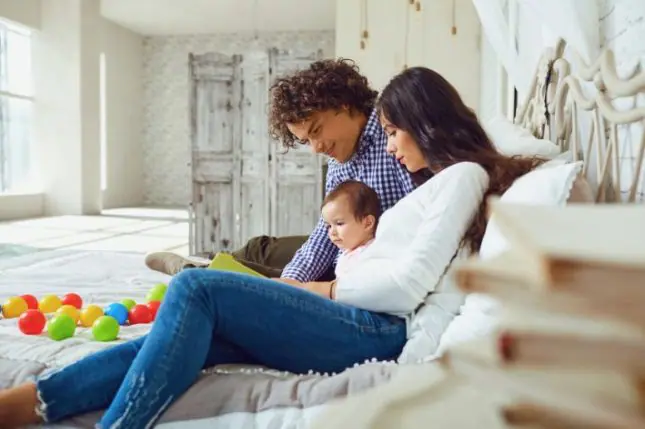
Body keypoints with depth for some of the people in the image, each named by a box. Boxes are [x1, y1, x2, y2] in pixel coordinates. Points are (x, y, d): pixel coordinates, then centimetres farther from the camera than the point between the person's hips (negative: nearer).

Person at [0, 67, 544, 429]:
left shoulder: (464, 174, -2)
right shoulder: (440, 180, 27)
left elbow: (408, 285, -14)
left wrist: (312, 290, -4)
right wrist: (290, 291, 4)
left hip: (380, 330, -8)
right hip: (365, 322, 8)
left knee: (195, 288, -20)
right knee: (192, 331, -7)